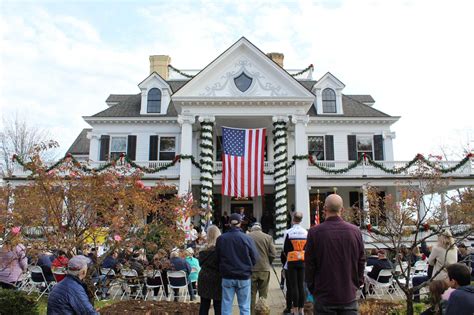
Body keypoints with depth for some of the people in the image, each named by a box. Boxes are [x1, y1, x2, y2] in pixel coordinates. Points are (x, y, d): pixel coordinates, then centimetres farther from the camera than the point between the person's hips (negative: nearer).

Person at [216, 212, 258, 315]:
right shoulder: (247, 238, -11)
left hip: (227, 277, 2)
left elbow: (217, 258, 3)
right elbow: (255, 258, -5)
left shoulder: (221, 238, -6)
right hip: (244, 277, -1)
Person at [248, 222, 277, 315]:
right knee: (263, 294, 12)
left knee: (251, 294, 8)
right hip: (264, 269, 1)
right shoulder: (268, 237, -1)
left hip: (250, 269, -1)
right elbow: (273, 254, -4)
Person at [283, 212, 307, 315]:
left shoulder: (288, 232, -10)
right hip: (303, 261, 3)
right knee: (301, 285, 9)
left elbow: (285, 249, -3)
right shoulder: (306, 232, 1)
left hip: (292, 262, -3)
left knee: (294, 286, 2)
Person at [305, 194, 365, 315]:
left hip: (324, 297, -2)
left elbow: (309, 264, -5)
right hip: (349, 296, 3)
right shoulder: (355, 231, -2)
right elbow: (361, 262, 5)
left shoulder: (314, 232, -11)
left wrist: (312, 289, 8)